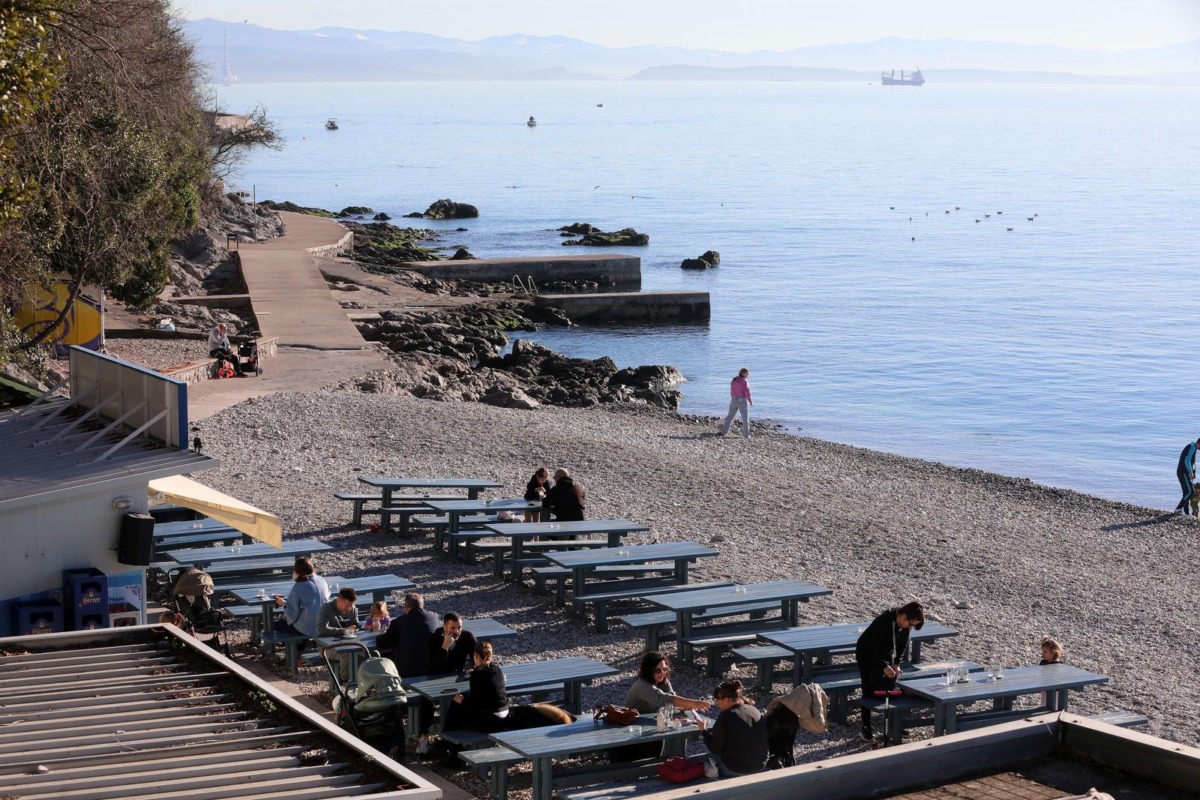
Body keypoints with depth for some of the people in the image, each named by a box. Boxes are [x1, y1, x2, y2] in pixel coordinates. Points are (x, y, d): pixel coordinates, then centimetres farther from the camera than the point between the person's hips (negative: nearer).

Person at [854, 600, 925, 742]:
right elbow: (872, 647, -30)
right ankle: (866, 728, 0)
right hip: (867, 654, -6)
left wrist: (896, 663, -11)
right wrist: (884, 666, -32)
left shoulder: (905, 625, -14)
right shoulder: (883, 622, -35)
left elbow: (903, 644, 0)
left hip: (886, 654, 6)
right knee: (869, 691, -6)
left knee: (890, 690, 3)